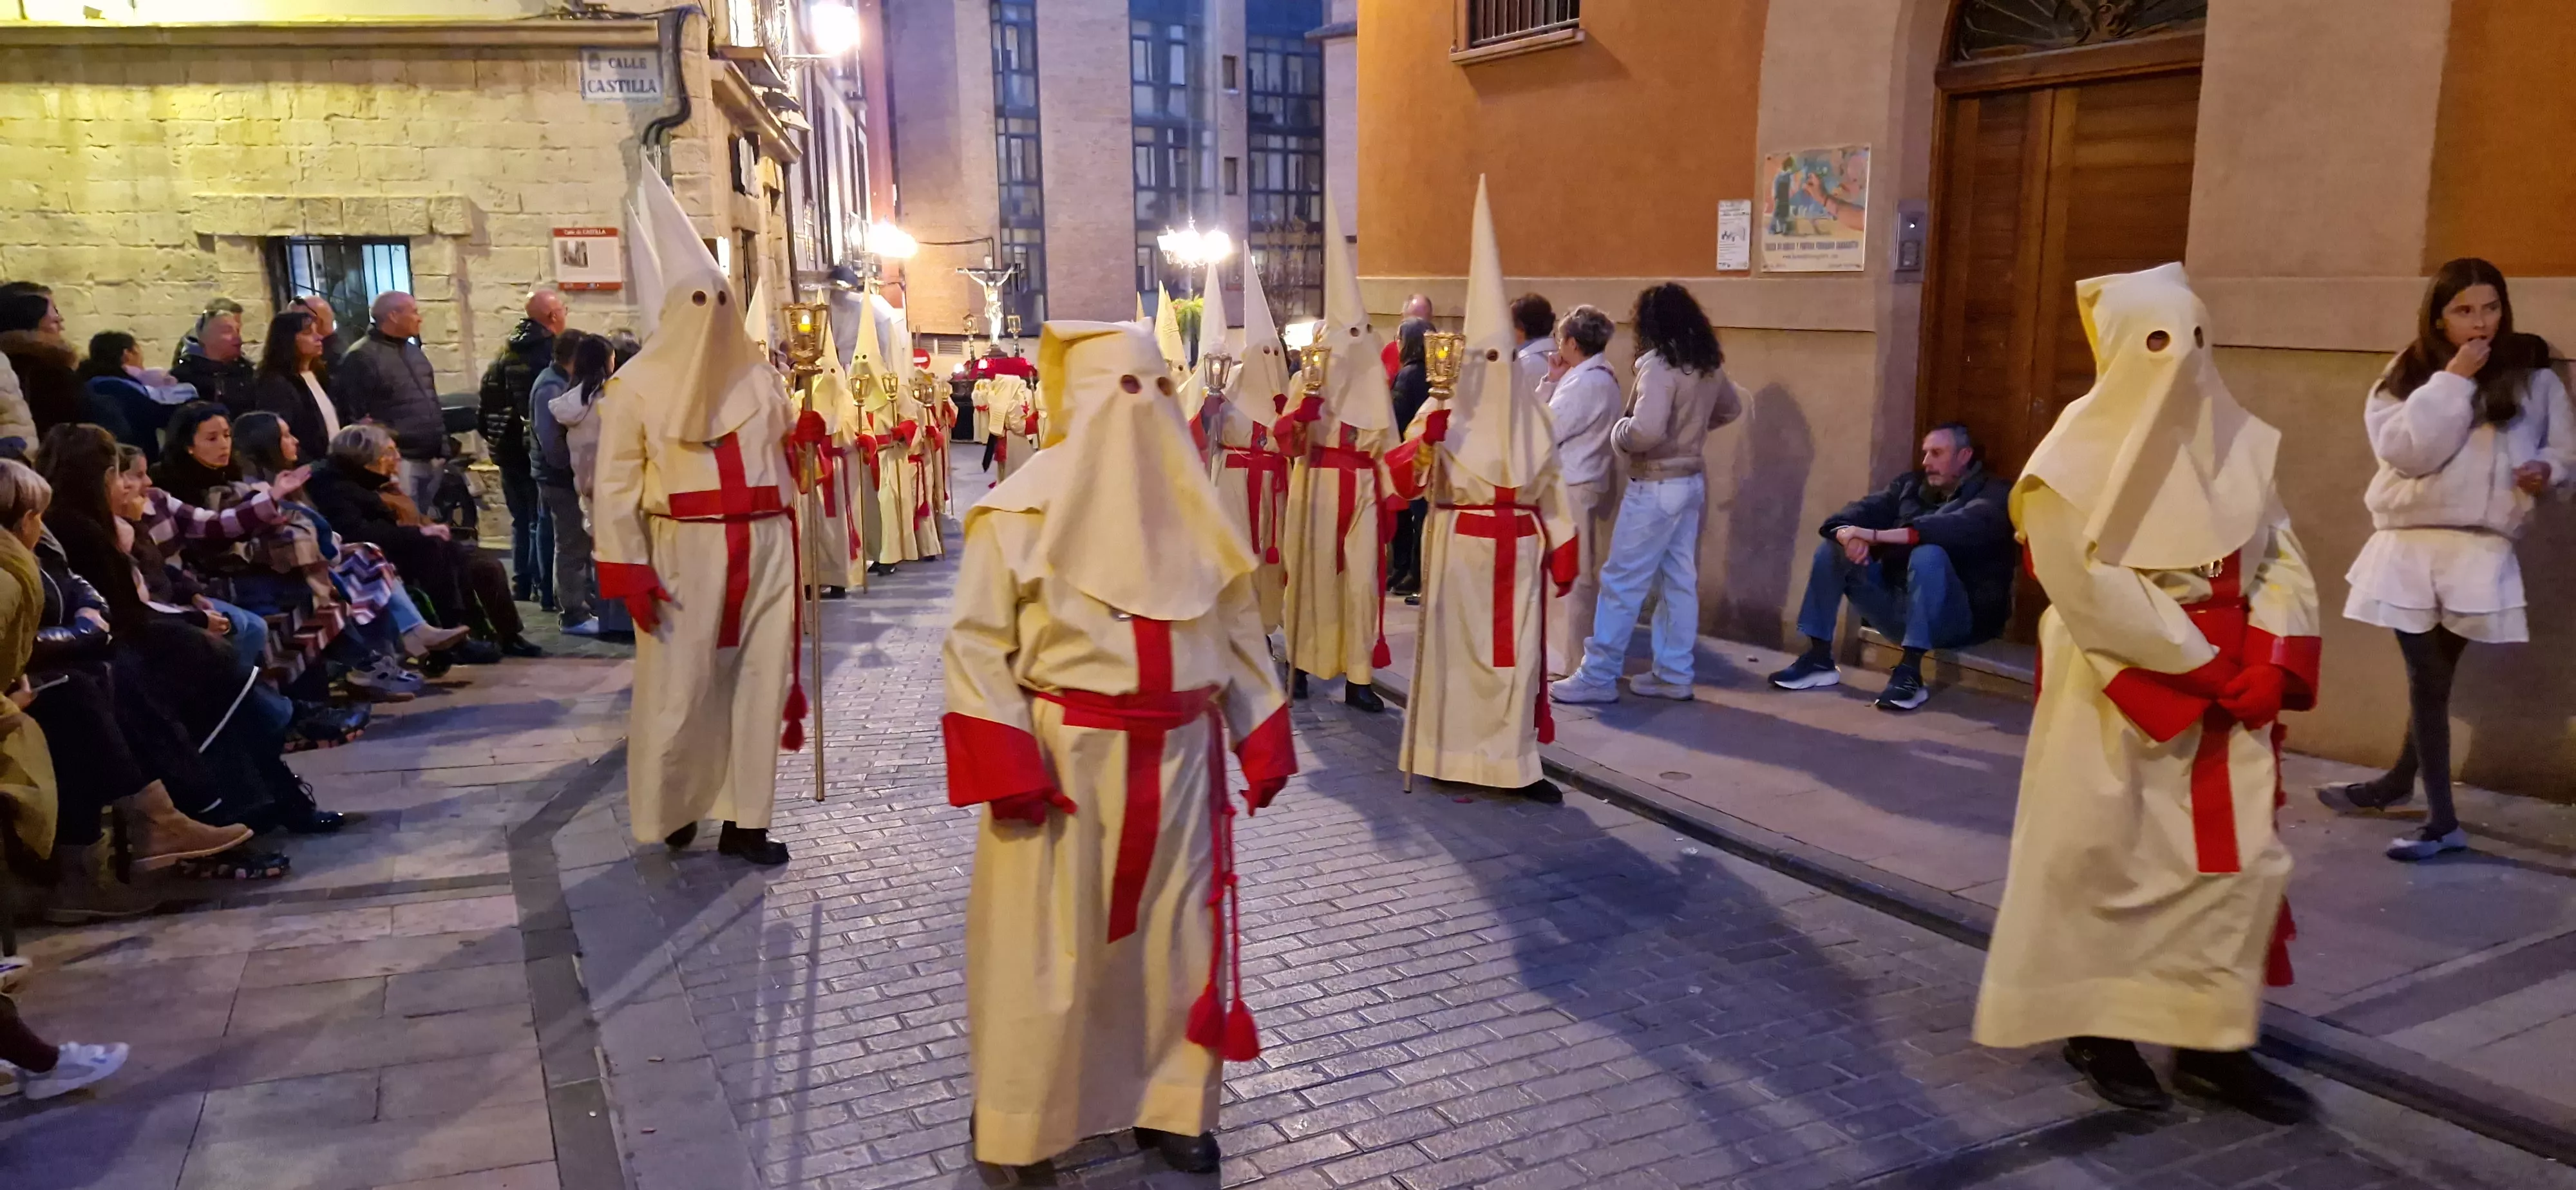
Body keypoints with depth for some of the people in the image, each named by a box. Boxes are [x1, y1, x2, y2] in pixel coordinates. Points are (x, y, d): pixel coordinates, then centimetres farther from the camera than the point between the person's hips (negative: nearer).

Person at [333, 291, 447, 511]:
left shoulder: (414, 352, 18)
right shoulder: (362, 357, -9)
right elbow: (353, 416, -13)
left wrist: (443, 451, 17)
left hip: (432, 460, 8)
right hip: (399, 461, -8)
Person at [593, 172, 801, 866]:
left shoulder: (761, 379, 12)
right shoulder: (638, 384, 0)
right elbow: (615, 486, -4)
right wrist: (629, 571, -10)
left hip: (765, 546, 4)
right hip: (686, 548, -3)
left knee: (760, 677, 3)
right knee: (677, 685, -2)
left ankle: (745, 820, 10)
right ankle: (667, 810, 18)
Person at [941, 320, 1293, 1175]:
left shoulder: (1190, 508, 7)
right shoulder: (1021, 512, -8)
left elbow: (1237, 632, 13)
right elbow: (976, 645, -9)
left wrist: (1261, 743, 8)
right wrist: (1005, 767, -17)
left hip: (1177, 757, 5)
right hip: (1065, 757, -4)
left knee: (1176, 933, 12)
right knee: (1053, 945, 4)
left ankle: (1170, 1102, 29)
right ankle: (1023, 1122, 22)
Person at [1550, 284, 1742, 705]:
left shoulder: (1659, 364, -19)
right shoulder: (1709, 364, 7)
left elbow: (1646, 431, -29)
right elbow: (1732, 409, 25)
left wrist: (1617, 432, -10)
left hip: (1656, 485, -9)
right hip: (1691, 480, 9)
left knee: (1622, 581, -2)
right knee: (1680, 580, 12)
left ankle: (1598, 677, 3)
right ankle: (1673, 674, 19)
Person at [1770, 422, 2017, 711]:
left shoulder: (1993, 495, -5)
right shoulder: (1910, 485, 13)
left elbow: (1960, 529, -26)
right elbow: (1865, 509, -2)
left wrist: (1877, 536, -33)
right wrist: (1849, 535, -28)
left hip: (1963, 616, -6)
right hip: (1898, 604, 6)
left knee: (1929, 555, -33)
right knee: (1832, 548, -5)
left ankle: (1909, 673, -34)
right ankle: (1818, 658, -8)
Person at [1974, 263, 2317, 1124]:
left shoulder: (2236, 441, 8)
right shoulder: (2082, 454, -10)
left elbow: (2282, 559, 7)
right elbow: (2092, 590, -16)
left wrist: (2265, 661, -8)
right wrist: (2204, 665, -15)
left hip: (2227, 686, 6)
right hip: (2118, 694, -6)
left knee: (2241, 858, 4)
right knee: (2109, 857, 3)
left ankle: (2213, 1042, 15)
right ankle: (2096, 1028, 18)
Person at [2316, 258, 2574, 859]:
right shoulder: (2408, 372, 4)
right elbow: (2405, 448, -11)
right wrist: (2453, 379, -15)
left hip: (2478, 549, -1)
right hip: (2409, 544, 1)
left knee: (2434, 677, 4)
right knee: (2427, 679, 6)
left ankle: (2399, 782, 22)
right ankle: (2441, 819, 17)